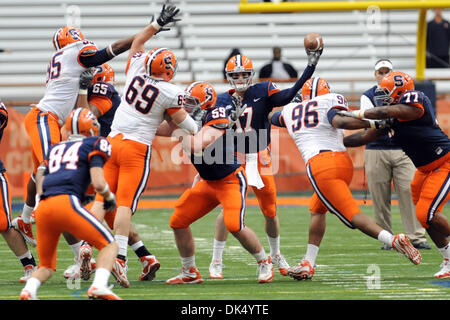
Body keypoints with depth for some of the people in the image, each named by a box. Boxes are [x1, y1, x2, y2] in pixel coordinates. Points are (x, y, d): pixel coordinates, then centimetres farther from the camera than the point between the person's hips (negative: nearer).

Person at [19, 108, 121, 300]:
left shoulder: (54, 150, 31)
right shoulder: (94, 145, 13)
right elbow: (98, 183, 1)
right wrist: (110, 198, 18)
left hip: (43, 208, 6)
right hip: (66, 202, -6)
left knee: (47, 266, 19)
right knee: (109, 245, 5)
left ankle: (28, 290, -12)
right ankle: (99, 286, -21)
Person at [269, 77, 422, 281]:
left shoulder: (290, 110, 21)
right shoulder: (331, 102, 10)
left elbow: (272, 118, 43)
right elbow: (339, 121, -11)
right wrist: (373, 124, -10)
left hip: (319, 167, -2)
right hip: (343, 162, 2)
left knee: (352, 215, -7)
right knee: (317, 210, 23)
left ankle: (394, 240, -31)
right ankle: (308, 265, 19)